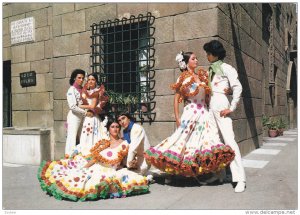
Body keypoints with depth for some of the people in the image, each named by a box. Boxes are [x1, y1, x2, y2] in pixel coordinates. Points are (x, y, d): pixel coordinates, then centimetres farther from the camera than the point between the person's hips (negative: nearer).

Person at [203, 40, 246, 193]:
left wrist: (232, 108, -12)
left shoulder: (226, 68, -1)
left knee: (229, 140, -13)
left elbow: (238, 88, -9)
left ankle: (240, 178, -11)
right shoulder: (211, 70, 20)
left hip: (221, 106, -8)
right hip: (211, 106, 8)